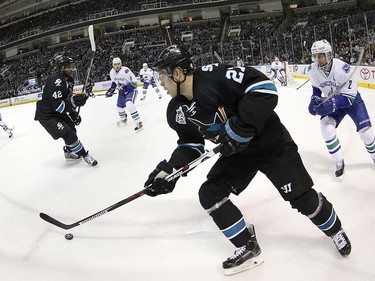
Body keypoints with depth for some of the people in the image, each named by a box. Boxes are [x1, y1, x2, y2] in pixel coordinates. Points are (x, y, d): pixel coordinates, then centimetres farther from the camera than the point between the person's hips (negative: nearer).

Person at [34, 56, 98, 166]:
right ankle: (84, 155, -2)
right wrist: (75, 101, -38)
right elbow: (58, 106, -31)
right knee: (68, 134, -14)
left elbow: (69, 99, 13)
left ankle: (69, 153, 38)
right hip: (46, 115, -10)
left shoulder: (69, 80, 3)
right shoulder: (56, 81, -28)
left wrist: (74, 114, 3)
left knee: (72, 129, 18)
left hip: (58, 112, 10)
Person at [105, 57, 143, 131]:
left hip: (131, 90, -8)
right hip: (122, 91, 8)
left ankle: (138, 123, -30)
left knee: (129, 104, -30)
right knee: (119, 106, 17)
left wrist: (125, 87, -32)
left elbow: (134, 82, -26)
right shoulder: (112, 72, -4)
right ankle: (123, 119, 49)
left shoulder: (125, 71, -27)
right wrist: (111, 90, 5)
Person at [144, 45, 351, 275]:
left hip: (270, 142, -7)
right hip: (237, 152, 7)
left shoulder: (215, 77, -30)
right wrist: (169, 170, -5)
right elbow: (190, 142, 7)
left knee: (302, 197, -2)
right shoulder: (178, 111, -6)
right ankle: (248, 248, 12)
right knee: (210, 194, -3)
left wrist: (240, 127, -34)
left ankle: (335, 230, 31)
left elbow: (264, 86, -32)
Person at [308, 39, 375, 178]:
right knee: (326, 127, -20)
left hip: (352, 100, -3)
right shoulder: (313, 70, -17)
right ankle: (339, 162, -6)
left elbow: (350, 96, -33)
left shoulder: (342, 68, -33)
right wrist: (314, 100, -12)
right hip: (332, 101, 3)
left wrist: (333, 103, -48)